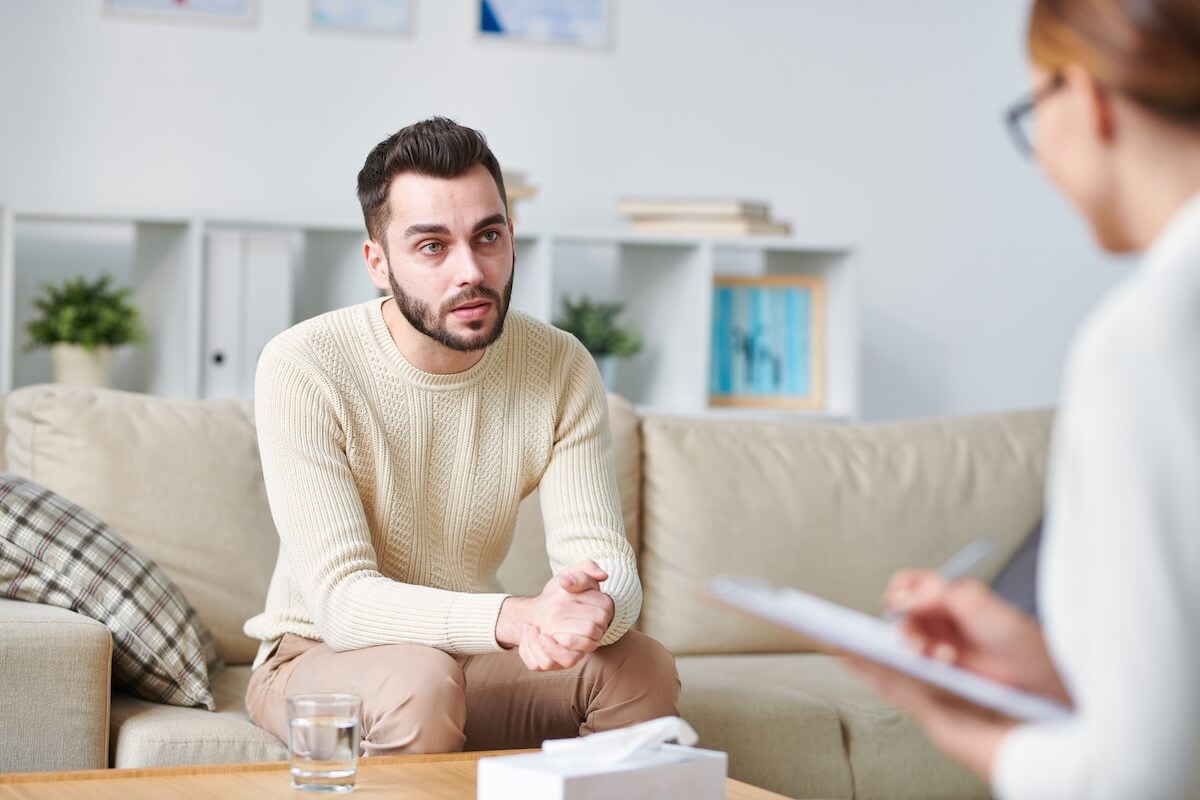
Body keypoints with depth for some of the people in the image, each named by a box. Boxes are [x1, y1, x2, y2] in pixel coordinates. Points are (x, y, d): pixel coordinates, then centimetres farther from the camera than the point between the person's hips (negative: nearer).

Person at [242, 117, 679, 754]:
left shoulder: (560, 367, -9)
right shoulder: (302, 369, -22)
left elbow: (605, 561, -15)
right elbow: (342, 599, -27)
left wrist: (595, 608, -42)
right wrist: (511, 618, -45)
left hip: (469, 652, 4)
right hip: (318, 654, -3)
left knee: (644, 671, -23)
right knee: (420, 681, -36)